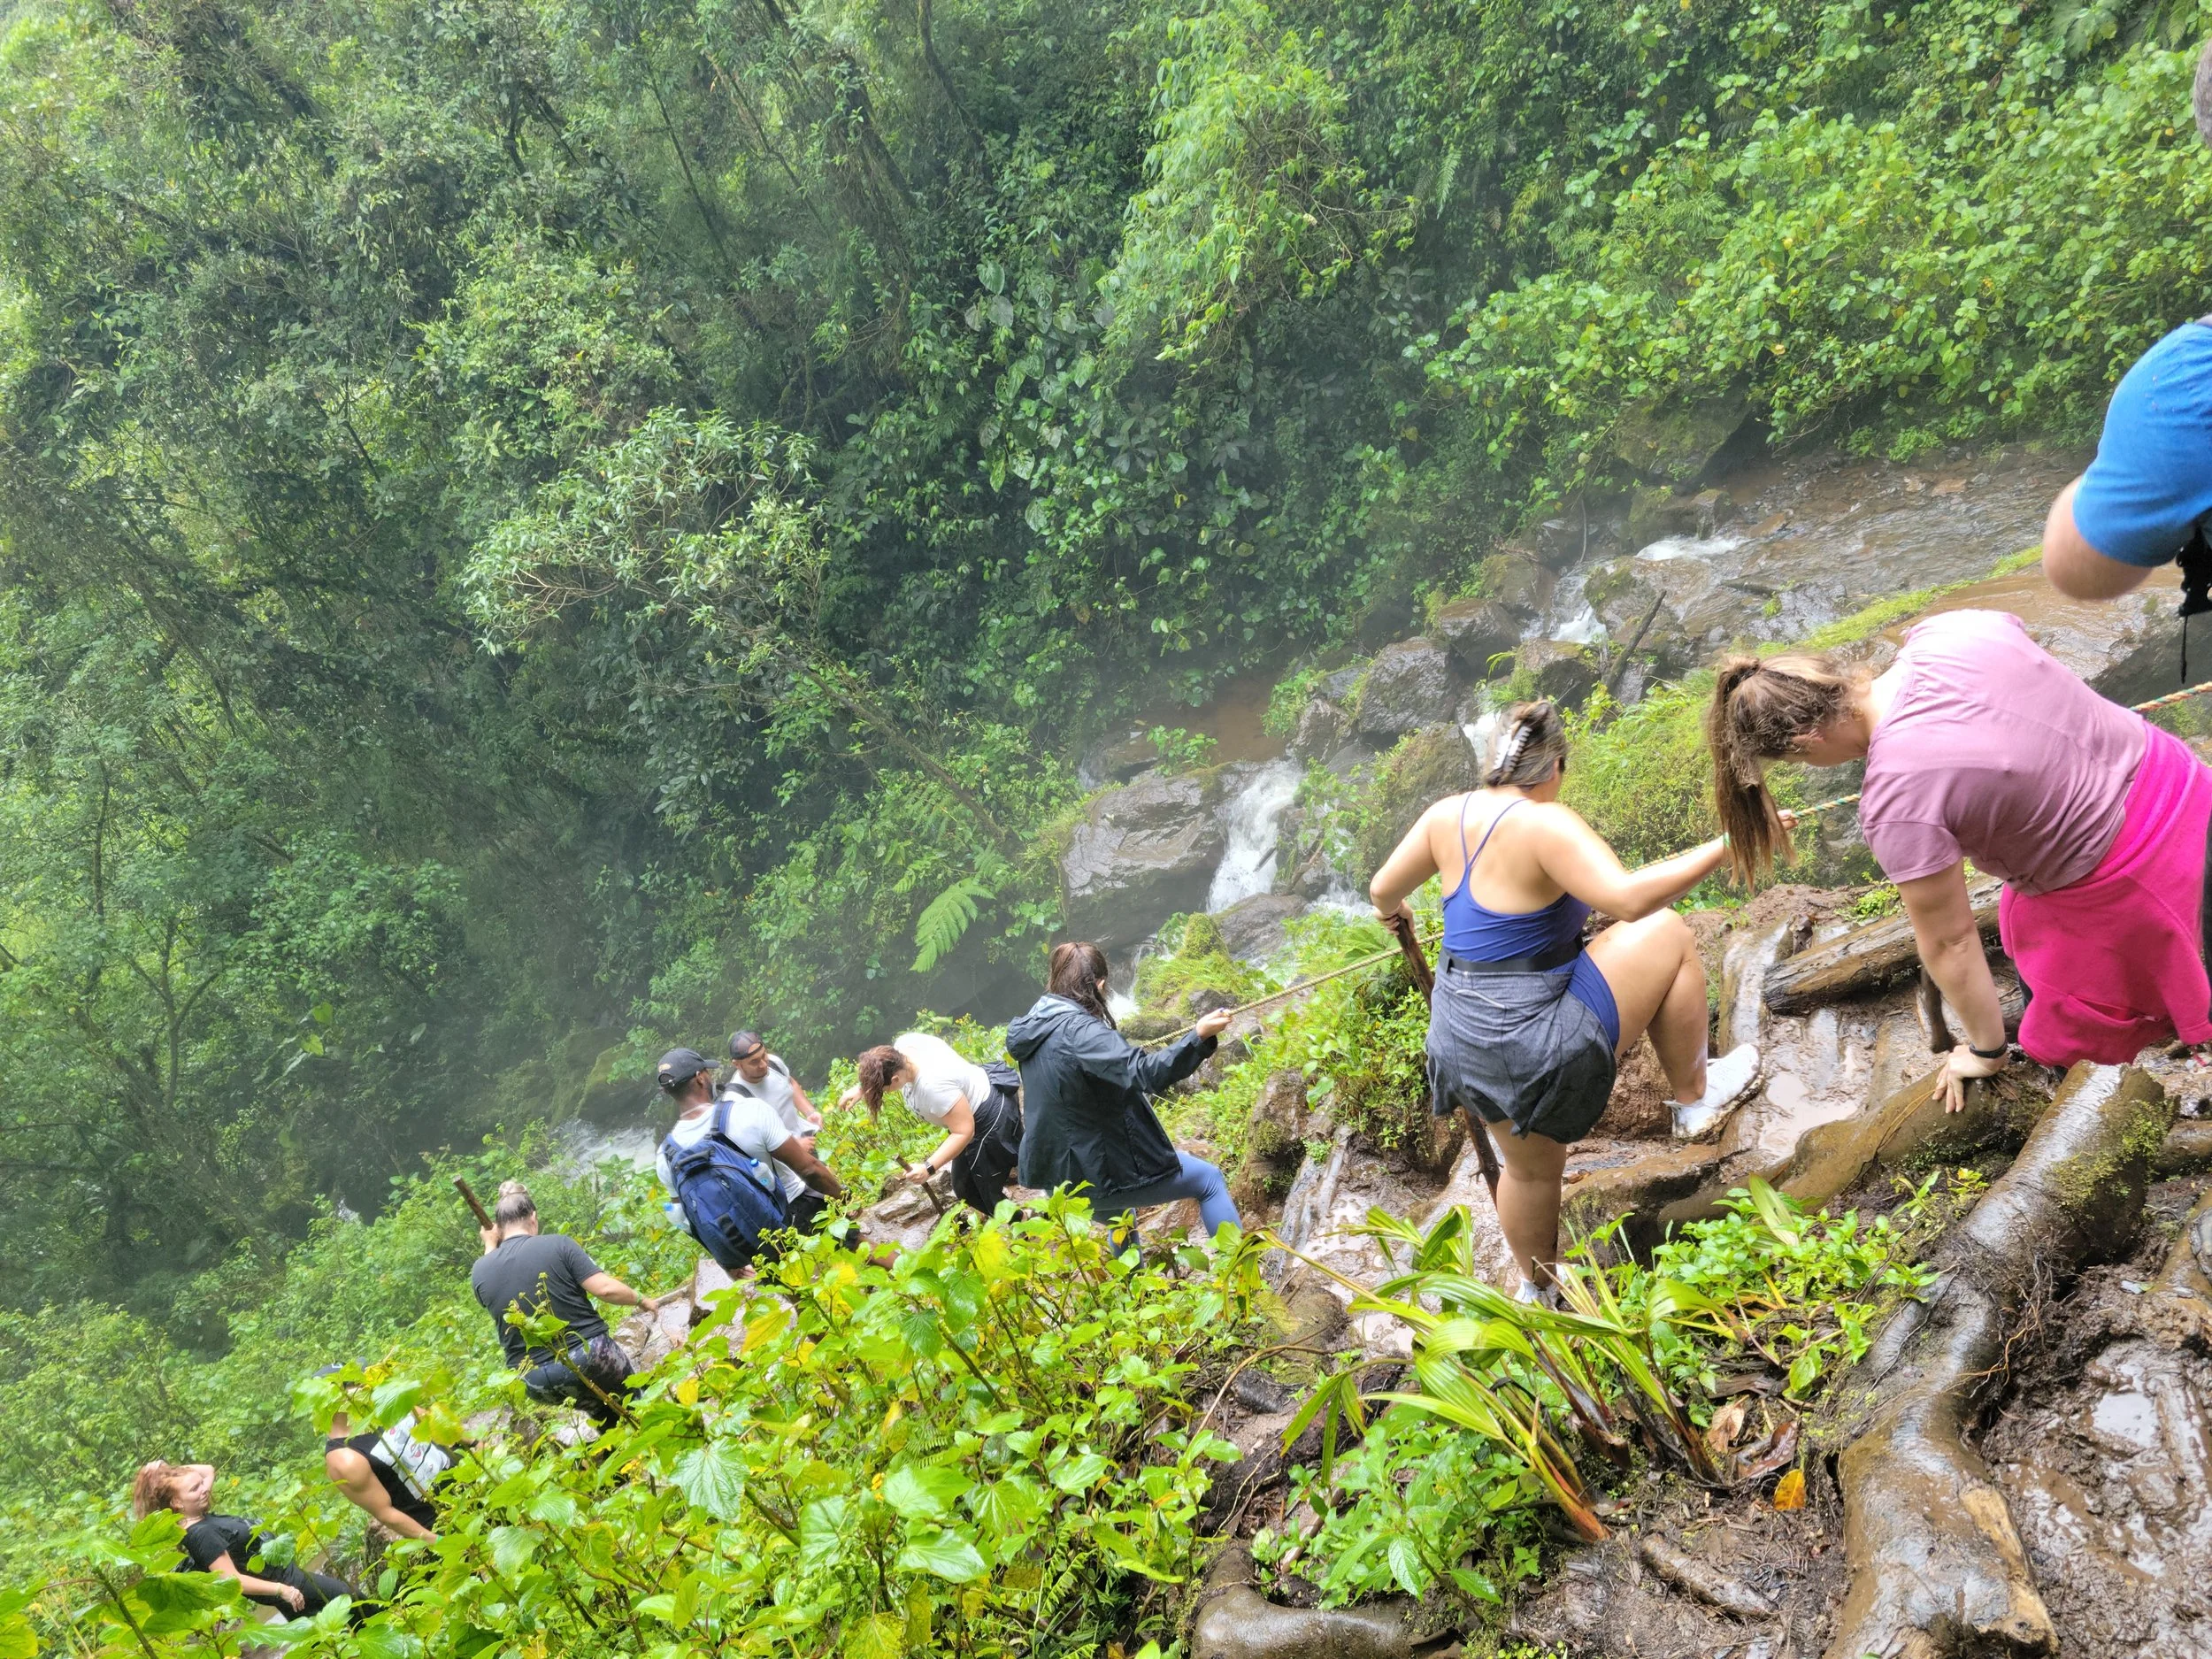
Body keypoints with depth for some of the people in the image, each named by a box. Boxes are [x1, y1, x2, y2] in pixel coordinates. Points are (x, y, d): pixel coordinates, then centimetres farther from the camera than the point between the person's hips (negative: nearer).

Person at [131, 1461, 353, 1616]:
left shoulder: (200, 1516, 1)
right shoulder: (202, 1534, -26)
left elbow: (208, 1470, 16)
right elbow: (233, 1580, -29)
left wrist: (171, 1470, 0)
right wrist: (281, 1589, -29)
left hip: (284, 1573, 9)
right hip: (283, 1582, -9)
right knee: (347, 1596, 0)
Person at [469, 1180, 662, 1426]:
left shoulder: (480, 1271, 0)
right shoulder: (558, 1244, -9)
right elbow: (605, 1288, -14)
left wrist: (489, 1247, 25)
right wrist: (642, 1301, 3)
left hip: (536, 1380, 4)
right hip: (588, 1355, -3)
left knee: (604, 1416, 29)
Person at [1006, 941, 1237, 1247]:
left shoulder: (1038, 1026, 2)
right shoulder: (1079, 1031, -24)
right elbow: (1146, 1073, -35)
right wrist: (1200, 1036, -39)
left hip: (1060, 1169, 9)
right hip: (1101, 1168, -9)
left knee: (1121, 1220, 36)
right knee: (1209, 1180, 7)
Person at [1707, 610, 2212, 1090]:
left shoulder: (1896, 802, -29)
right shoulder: (1951, 628, -14)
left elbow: (1950, 943, -15)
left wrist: (1985, 1052, 2)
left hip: (2134, 885, -7)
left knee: (2064, 1047, 13)